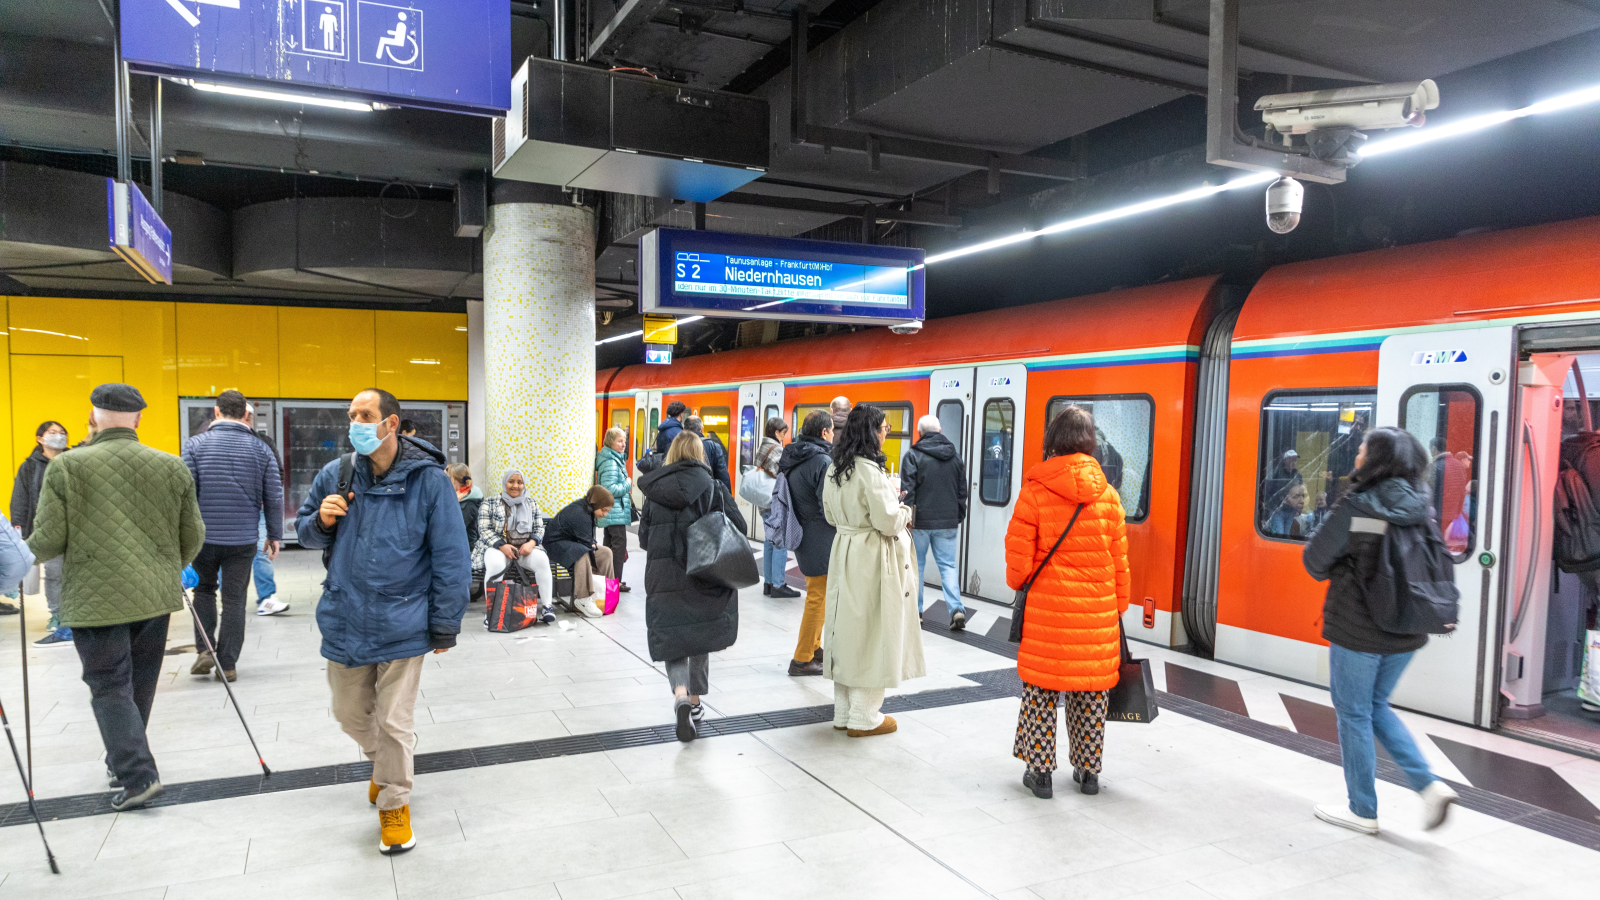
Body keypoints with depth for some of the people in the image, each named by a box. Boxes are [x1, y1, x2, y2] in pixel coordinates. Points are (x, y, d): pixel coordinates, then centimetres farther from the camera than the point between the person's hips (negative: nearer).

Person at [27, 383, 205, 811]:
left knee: (110, 687, 3)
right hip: (155, 597, 4)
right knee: (139, 684, 18)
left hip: (97, 597, -3)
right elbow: (193, 536, 6)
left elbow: (48, 539, -7)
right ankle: (123, 761, 32)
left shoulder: (66, 466, -7)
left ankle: (138, 776, -5)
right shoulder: (172, 467, 1)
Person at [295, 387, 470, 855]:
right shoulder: (336, 475, 0)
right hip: (345, 621, 4)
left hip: (402, 626, -4)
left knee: (394, 723, 5)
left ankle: (394, 802, 28)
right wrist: (321, 521, -10)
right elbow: (305, 534, 15)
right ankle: (385, 763, 50)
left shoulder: (428, 480, -12)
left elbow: (451, 559, -9)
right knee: (352, 715, 20)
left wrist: (445, 626, -7)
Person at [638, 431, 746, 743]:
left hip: (663, 577, 1)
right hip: (704, 575, 0)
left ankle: (680, 694, -20)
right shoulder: (712, 488, -4)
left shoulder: (655, 490, 3)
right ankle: (695, 701, 26)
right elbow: (738, 527, -8)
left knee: (670, 638, 4)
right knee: (700, 635, 16)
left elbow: (643, 538, 6)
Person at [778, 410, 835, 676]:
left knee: (816, 594, 22)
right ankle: (802, 660, 7)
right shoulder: (822, 462, -20)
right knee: (817, 597, 0)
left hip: (799, 533, 9)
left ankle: (814, 647, 33)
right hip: (820, 539, -9)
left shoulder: (791, 459, 8)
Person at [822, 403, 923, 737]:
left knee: (847, 631, 14)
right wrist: (904, 513, 0)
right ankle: (864, 718, 11)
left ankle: (843, 712, 24)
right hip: (872, 559, -8)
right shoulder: (870, 470, -19)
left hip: (844, 553, 9)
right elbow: (888, 521, -20)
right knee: (871, 636, 2)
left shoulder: (835, 469, 8)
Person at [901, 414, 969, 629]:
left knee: (916, 565, 10)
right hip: (948, 522, 3)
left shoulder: (913, 456, -7)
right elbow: (962, 491, 12)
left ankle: (915, 610, 17)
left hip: (920, 521, -3)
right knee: (948, 565, 7)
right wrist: (958, 518, 20)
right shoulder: (955, 457, 7)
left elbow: (907, 491, -10)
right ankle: (957, 609, -7)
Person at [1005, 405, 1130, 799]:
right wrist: (1118, 610, 17)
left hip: (1047, 609, -3)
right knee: (1092, 690, 13)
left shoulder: (1035, 490, -8)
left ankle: (1040, 770, 15)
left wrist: (1018, 584, 13)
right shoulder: (1108, 494, 2)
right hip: (1098, 612, 3)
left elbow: (1019, 557, -8)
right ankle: (1089, 771, 24)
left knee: (1041, 688, 8)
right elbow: (1119, 561, 6)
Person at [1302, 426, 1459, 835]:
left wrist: (1341, 571, 10)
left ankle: (1363, 811, 18)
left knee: (1353, 713, 8)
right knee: (1376, 707, 24)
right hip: (1405, 630, 6)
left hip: (1357, 627, -6)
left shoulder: (1357, 506, -17)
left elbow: (1315, 560, -11)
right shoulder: (1420, 506, 2)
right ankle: (1429, 784, 12)